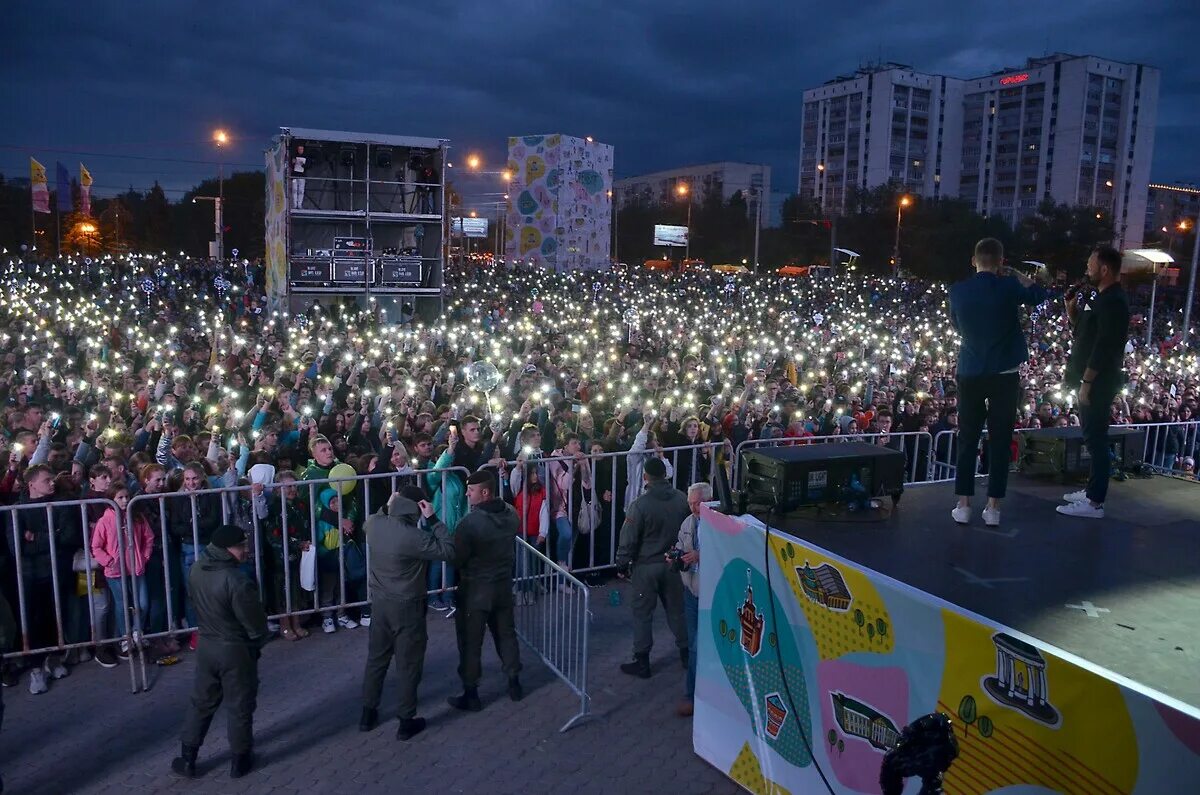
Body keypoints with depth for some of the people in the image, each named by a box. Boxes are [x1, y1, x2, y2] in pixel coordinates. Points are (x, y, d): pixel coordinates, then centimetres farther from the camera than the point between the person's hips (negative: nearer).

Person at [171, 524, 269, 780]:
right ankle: (240, 761, 26)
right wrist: (259, 641, 1)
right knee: (240, 707, 11)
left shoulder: (196, 569, -5)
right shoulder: (237, 581, -29)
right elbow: (256, 623, -20)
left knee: (201, 702, 21)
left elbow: (199, 604, 9)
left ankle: (187, 759, 29)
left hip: (206, 645, 6)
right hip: (236, 650, -6)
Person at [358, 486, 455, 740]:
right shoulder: (413, 536, -27)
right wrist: (433, 519, -19)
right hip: (406, 607, -6)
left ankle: (368, 714, 33)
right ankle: (406, 722, 20)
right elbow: (448, 551, -19)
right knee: (408, 665, 9)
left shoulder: (374, 524, -7)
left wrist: (387, 507, 10)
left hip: (379, 602, 6)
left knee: (376, 659, 21)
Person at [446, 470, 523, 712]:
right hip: (504, 585, 6)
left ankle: (471, 694, 17)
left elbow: (456, 558, -17)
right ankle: (514, 683, 30)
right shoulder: (511, 514, -5)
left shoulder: (471, 522, -26)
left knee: (471, 642, 8)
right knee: (506, 633, 20)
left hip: (475, 589, -6)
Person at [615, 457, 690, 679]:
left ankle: (642, 662, 14)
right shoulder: (681, 499, -5)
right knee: (676, 609, 18)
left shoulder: (640, 505, -20)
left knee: (643, 613, 7)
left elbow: (629, 539, -15)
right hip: (674, 564, 4)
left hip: (647, 566, -4)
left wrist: (622, 563, 0)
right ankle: (686, 653, 29)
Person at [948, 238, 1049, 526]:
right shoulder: (1008, 286, -7)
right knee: (1000, 440, 5)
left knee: (967, 439, 8)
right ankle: (993, 507, 8)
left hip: (970, 373, 2)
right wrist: (1014, 274, 19)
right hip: (1005, 375, -1)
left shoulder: (957, 291, -1)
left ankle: (963, 505, 8)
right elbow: (1040, 294, 15)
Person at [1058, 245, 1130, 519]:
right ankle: (1093, 490, 27)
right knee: (1092, 437, 16)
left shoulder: (1113, 302, -18)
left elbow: (1103, 347, -23)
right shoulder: (1101, 297, 14)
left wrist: (1087, 382, -22)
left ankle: (1095, 503, -3)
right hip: (1093, 379, 10)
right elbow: (1083, 332, 20)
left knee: (1096, 438, -7)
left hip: (1099, 382, -10)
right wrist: (1072, 309, 5)